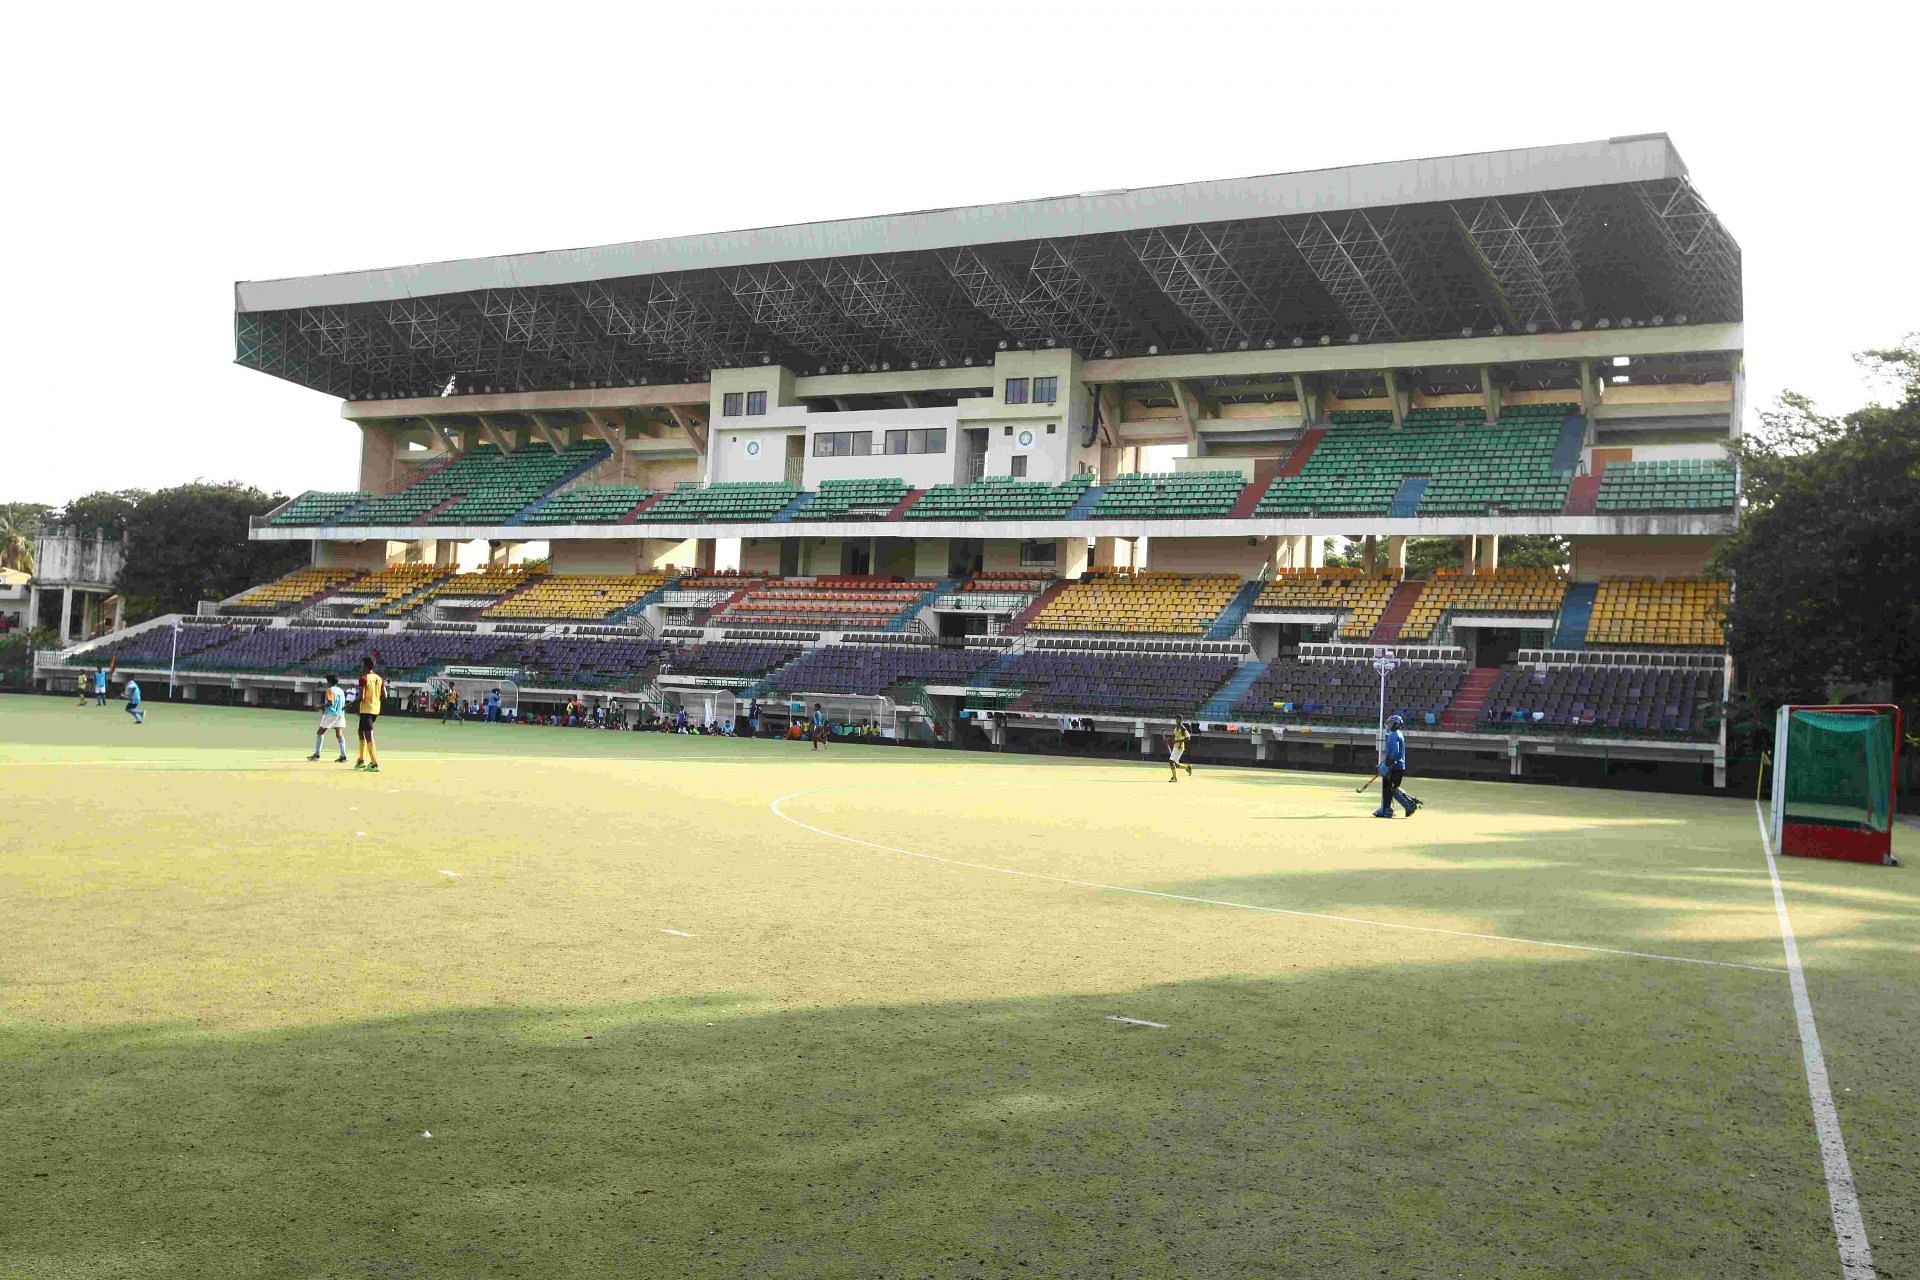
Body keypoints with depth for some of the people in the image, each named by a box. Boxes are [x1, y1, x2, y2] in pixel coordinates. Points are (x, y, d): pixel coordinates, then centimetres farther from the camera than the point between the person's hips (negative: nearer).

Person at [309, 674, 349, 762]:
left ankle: (317, 754, 8)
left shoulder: (329, 690, -5)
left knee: (320, 733, 8)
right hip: (340, 714, 6)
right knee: (339, 734, -1)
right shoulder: (341, 691, 14)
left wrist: (320, 706, -3)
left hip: (330, 714, -6)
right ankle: (343, 756, -14)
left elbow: (330, 702, -16)